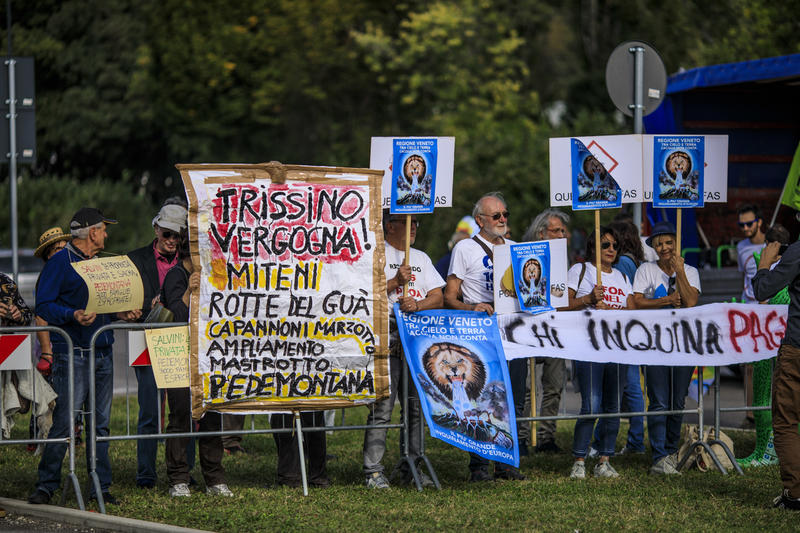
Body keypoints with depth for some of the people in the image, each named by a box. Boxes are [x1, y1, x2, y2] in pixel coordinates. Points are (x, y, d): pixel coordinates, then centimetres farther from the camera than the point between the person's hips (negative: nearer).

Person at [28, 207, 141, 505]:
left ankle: (100, 486, 11)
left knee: (100, 422, 7)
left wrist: (121, 314, 7)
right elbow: (43, 306, -10)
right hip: (72, 353, -7)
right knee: (64, 421, -10)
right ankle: (46, 484, -3)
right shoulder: (61, 262, -4)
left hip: (103, 353, 7)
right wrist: (74, 316, -24)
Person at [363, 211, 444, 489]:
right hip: (386, 340, -6)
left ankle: (410, 466, 14)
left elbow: (438, 298, 11)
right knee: (382, 407, -10)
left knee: (416, 405, 5)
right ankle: (373, 471, -8)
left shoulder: (421, 258, 19)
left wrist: (417, 305, -9)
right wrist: (395, 282, -16)